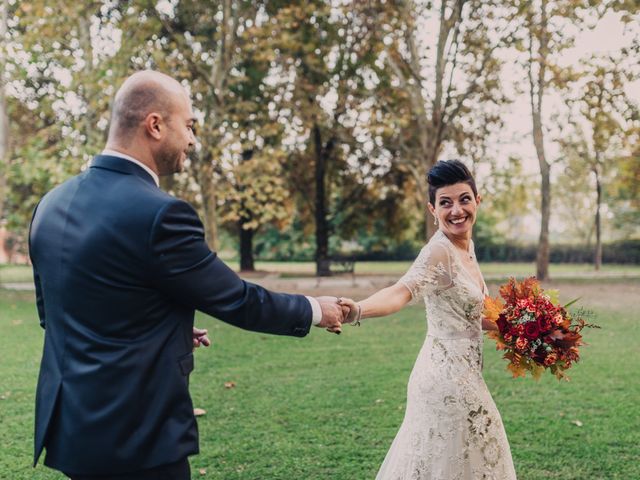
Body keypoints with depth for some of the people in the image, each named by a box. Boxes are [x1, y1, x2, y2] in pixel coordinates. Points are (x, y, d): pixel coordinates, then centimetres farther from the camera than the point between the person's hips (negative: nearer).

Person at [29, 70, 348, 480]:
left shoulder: (52, 204, 5)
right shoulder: (159, 214, -20)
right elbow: (237, 301, -10)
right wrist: (314, 310, 8)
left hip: (68, 423, 8)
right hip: (135, 434, -8)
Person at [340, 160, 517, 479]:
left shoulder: (467, 246, 8)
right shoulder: (439, 251, -19)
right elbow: (402, 291, -38)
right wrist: (358, 310, -56)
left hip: (459, 375, 9)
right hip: (448, 377, -8)